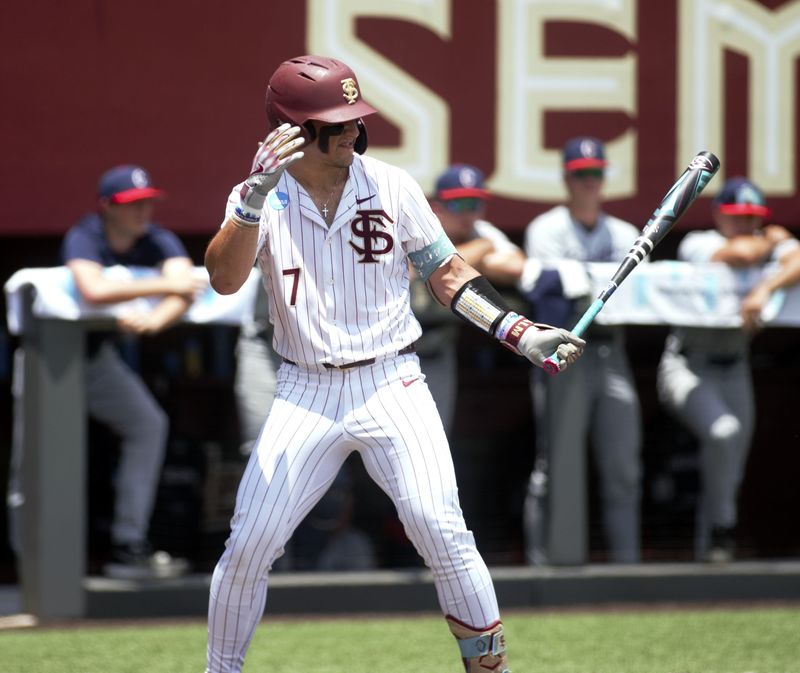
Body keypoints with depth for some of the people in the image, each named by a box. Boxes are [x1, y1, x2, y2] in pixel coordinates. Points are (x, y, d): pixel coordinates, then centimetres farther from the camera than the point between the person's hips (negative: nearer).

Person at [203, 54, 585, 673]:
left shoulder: (391, 186, -2)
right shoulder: (259, 198, -5)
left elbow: (447, 273, 7)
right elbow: (224, 279, -23)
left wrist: (521, 334, -4)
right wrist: (256, 197, -38)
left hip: (392, 386, 0)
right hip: (305, 394, 0)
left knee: (443, 532, -13)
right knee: (248, 546, -3)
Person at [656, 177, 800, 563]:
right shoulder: (697, 245, -13)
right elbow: (742, 254, -32)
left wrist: (766, 288, -40)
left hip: (734, 370, 5)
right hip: (687, 367, -5)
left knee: (730, 475, 5)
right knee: (723, 432, -29)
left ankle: (710, 550, 20)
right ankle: (721, 527, -12)